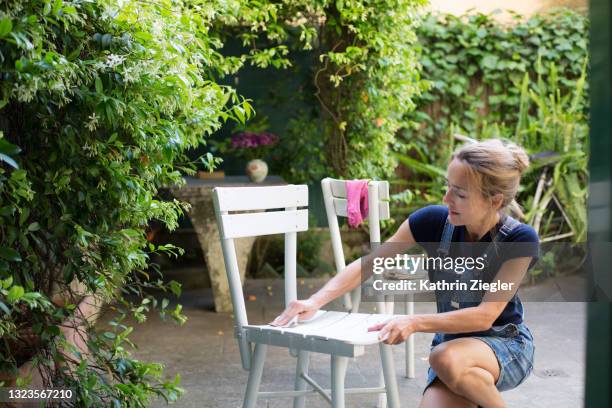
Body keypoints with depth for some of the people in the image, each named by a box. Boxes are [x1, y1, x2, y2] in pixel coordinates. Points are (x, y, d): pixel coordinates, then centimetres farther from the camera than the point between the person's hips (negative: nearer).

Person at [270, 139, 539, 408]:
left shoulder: (521, 241, -21)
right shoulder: (435, 221, -14)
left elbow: (485, 316, -24)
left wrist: (414, 323, -35)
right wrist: (317, 301, -22)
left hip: (505, 345, -3)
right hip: (452, 343, 3)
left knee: (447, 359, -36)